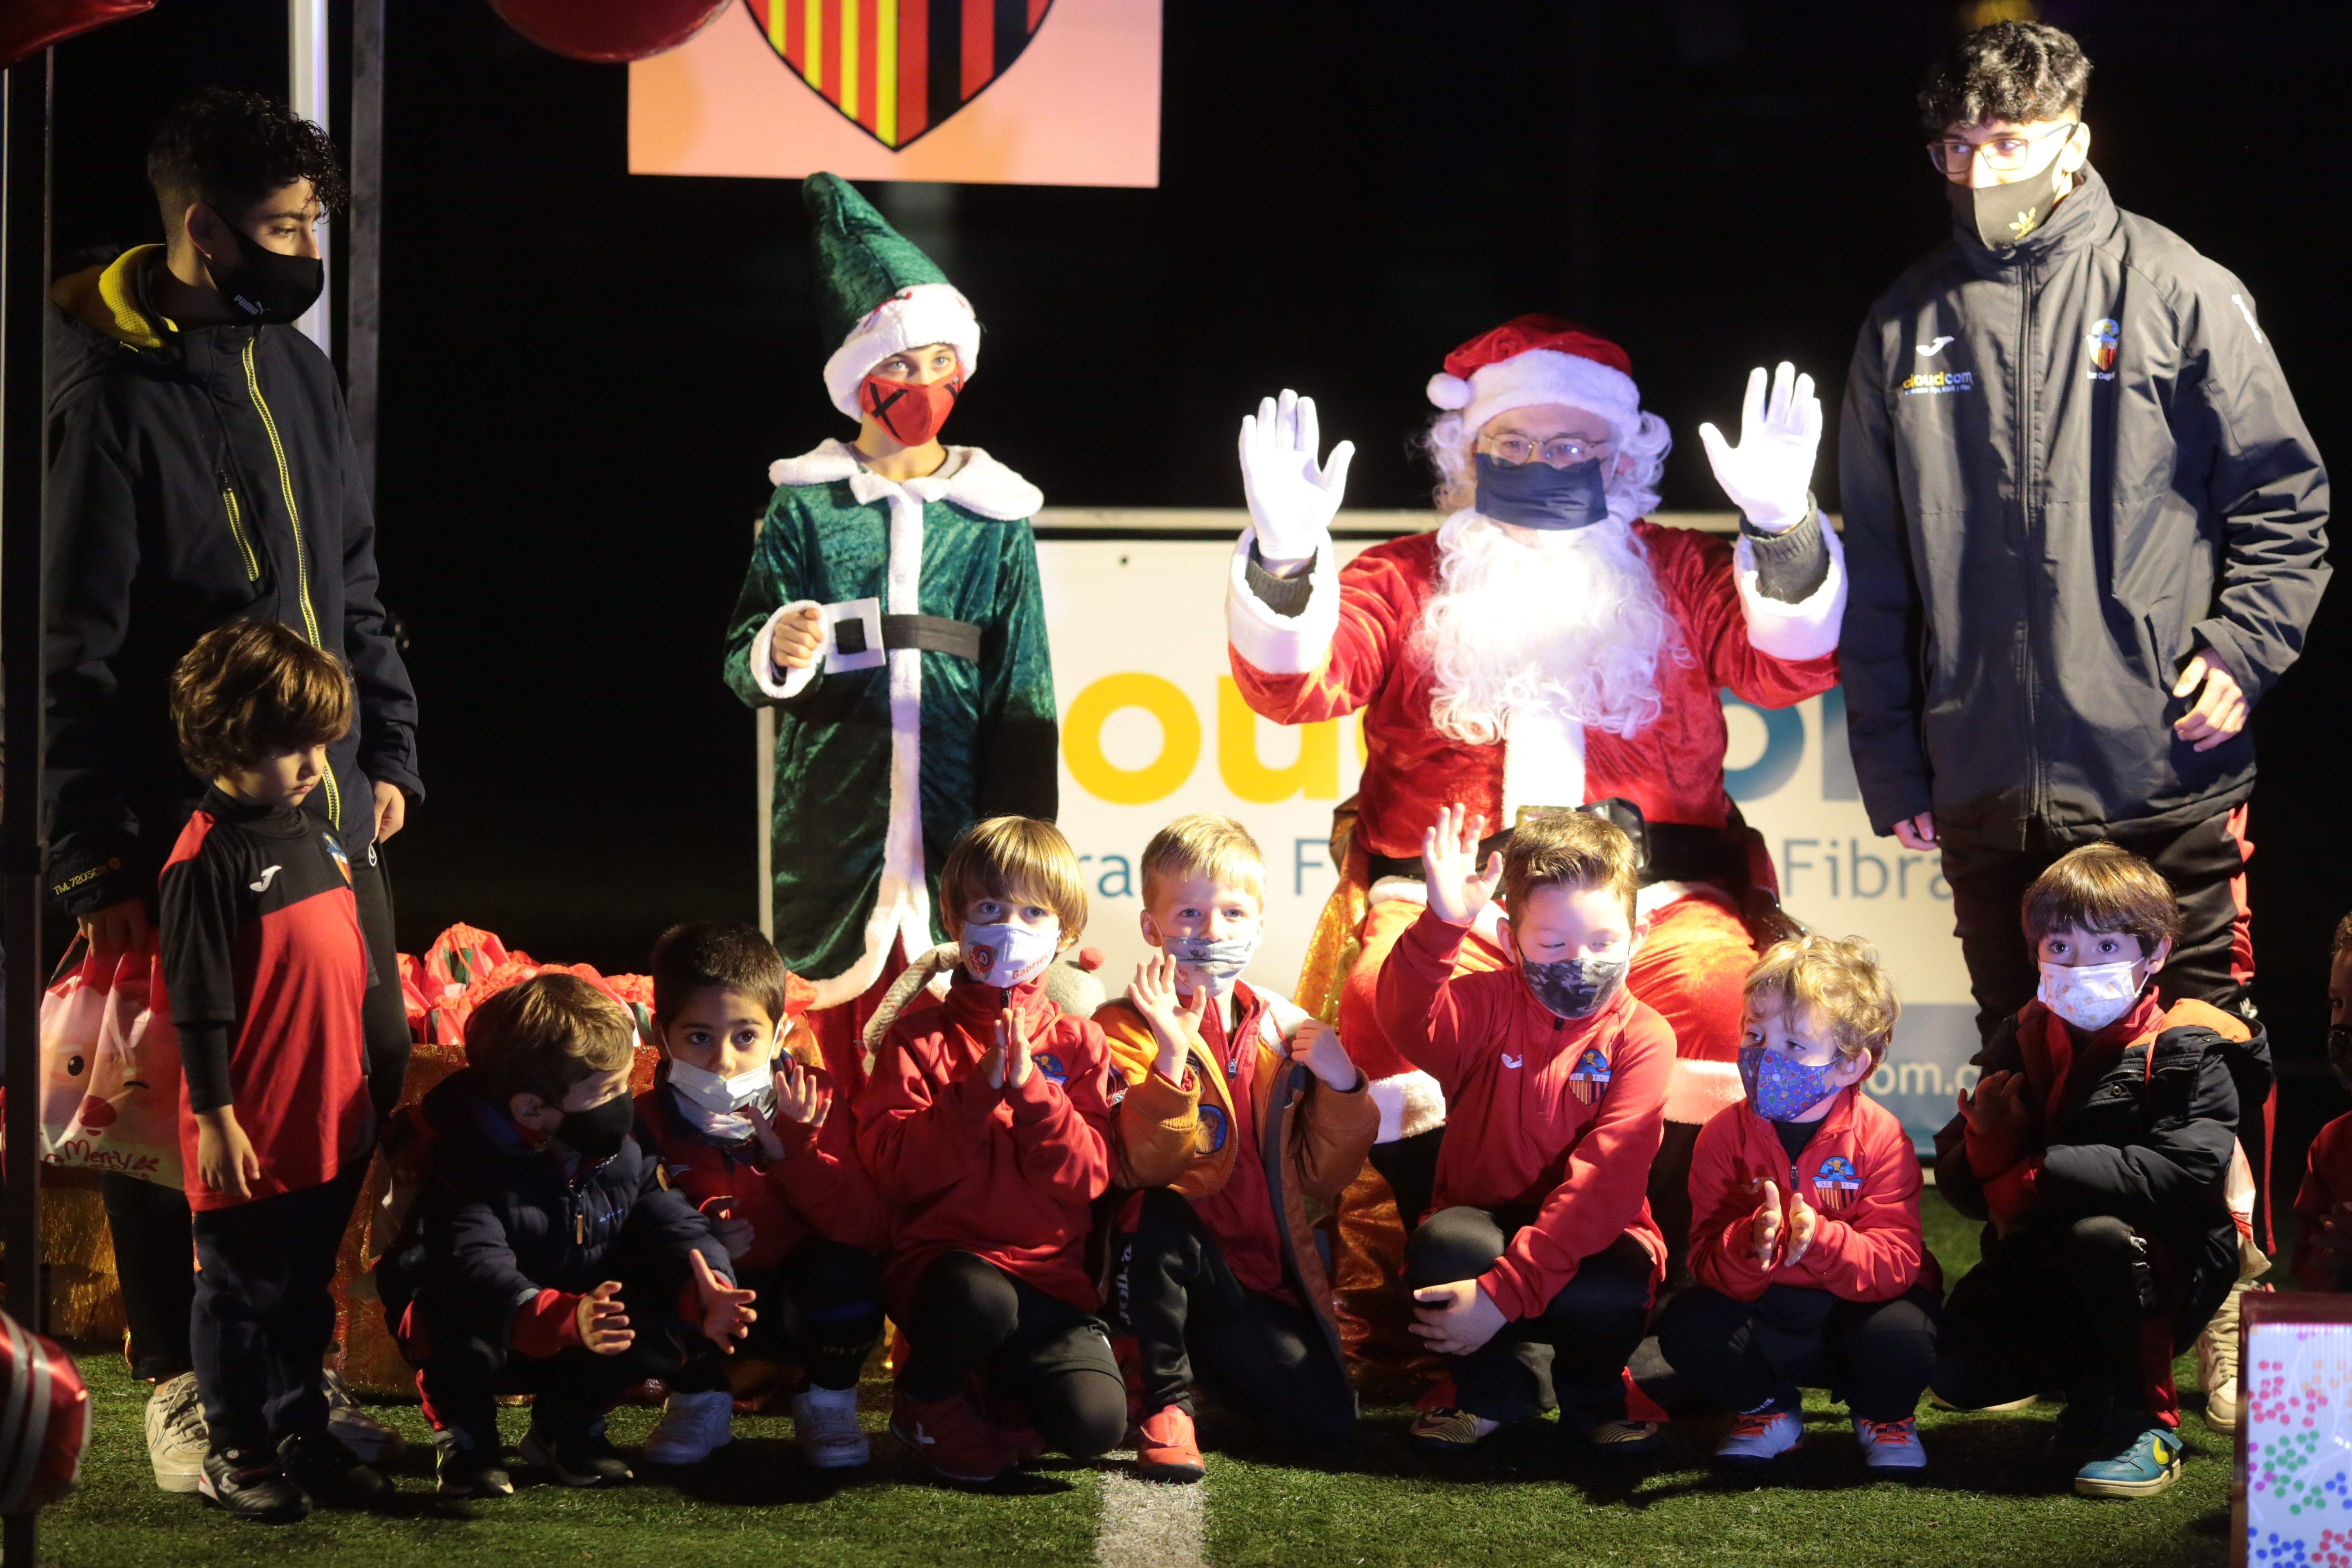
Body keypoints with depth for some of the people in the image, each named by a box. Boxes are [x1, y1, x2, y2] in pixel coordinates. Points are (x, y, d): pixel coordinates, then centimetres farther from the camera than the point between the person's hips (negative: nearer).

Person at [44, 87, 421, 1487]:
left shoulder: (296, 372, 11)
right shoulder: (111, 399, -12)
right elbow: (72, 650, -12)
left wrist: (388, 748, 14)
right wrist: (94, 859, -14)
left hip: (328, 817, 7)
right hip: (182, 833, -7)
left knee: (369, 1075, 8)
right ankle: (184, 1389, 12)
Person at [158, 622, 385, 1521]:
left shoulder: (316, 837, 9)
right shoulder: (207, 860, -16)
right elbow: (199, 1006, -16)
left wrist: (366, 1086, 20)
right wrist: (216, 1117, -16)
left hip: (331, 1124, 7)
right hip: (252, 1134, -7)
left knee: (308, 1292, 16)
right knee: (242, 1295, 6)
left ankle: (303, 1436, 27)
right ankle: (235, 1453, 16)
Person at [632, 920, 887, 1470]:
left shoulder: (814, 1101, -14)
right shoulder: (651, 1121, -13)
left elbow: (873, 1231, -20)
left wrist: (796, 1152, -31)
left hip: (804, 1305, 0)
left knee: (847, 1272, -33)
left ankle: (827, 1403, -2)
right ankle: (699, 1401, -1)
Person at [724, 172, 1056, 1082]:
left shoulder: (995, 518, 8)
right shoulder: (806, 510, 5)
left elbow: (1022, 690, 7)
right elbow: (743, 665, 2)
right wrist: (777, 656, -22)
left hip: (956, 830, 1)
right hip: (834, 826, -1)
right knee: (844, 1058, -1)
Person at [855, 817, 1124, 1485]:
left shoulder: (1076, 1044, 12)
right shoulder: (918, 1037, 7)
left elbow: (1089, 1174, -1)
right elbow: (892, 1167, -6)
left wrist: (1030, 1088, -12)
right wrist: (976, 1095, -14)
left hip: (1050, 1273, 2)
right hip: (942, 1258, -2)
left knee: (1095, 1422, -24)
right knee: (982, 1297, -40)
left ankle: (999, 1392, 12)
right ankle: (929, 1399, -5)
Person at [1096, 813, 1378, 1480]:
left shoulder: (1286, 1032, 8)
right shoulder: (1127, 1029, -4)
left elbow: (1321, 1179, 7)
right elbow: (1144, 1168, -20)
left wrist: (1341, 1088, -9)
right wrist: (1172, 1057, -32)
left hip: (1262, 1274, 4)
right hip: (1170, 1262, -4)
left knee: (1327, 1419, -15)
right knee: (1161, 1212, -38)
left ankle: (1214, 1359, 18)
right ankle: (1166, 1400, -17)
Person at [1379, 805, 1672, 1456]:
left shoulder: (1642, 1037, -11)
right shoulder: (1488, 1006, -4)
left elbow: (1603, 1181, -22)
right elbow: (1412, 1023, -30)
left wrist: (1505, 1290, -32)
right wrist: (1443, 925, -50)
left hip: (1590, 1238, -1)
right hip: (1488, 1220, 1)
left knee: (1613, 1292, -36)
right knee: (1445, 1246, -34)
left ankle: (1590, 1394, 3)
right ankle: (1503, 1383, 0)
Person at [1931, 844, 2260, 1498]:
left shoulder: (2184, 1053, -12)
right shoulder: (2021, 1044, 5)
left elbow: (2180, 1172, -29)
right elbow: (1960, 1181, 4)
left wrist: (2038, 1178, -26)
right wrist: (1987, 1130, -21)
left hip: (2165, 1267, -5)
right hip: (2044, 1268, 5)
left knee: (2100, 1234, -37)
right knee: (1957, 1371, -14)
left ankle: (2145, 1425, -19)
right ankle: (2096, 1382, 15)